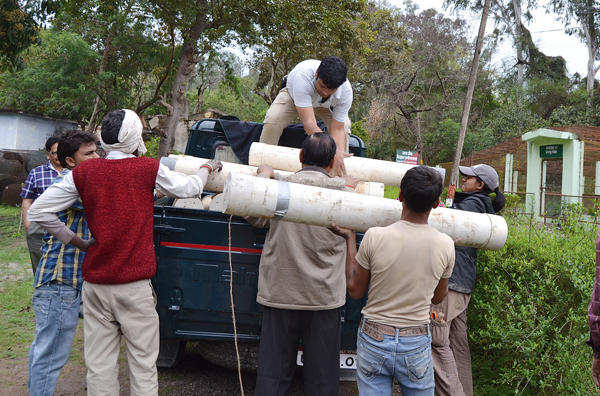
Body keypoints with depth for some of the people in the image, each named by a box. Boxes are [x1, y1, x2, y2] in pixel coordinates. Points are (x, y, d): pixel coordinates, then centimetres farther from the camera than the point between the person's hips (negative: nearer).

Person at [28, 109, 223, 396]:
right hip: (135, 286, -3)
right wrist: (208, 167, 29)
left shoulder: (84, 172, 1)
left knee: (99, 367, 11)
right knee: (143, 365, 8)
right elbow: (188, 188, 10)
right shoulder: (148, 169, -6)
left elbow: (38, 210, 2)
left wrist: (76, 241, 10)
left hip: (95, 283, 3)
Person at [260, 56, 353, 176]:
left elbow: (337, 129, -31)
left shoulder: (346, 91, -34)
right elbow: (309, 124, -51)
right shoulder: (302, 76, -46)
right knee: (272, 119, -28)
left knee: (344, 126, -20)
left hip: (324, 104, 3)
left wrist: (339, 153, -50)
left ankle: (341, 175, -4)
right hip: (293, 94, -2)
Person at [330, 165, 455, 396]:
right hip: (416, 344, 1)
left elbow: (355, 291, -3)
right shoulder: (446, 245, -11)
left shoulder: (374, 237, -17)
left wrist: (349, 240, 5)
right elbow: (438, 297, 6)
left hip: (374, 341, -1)